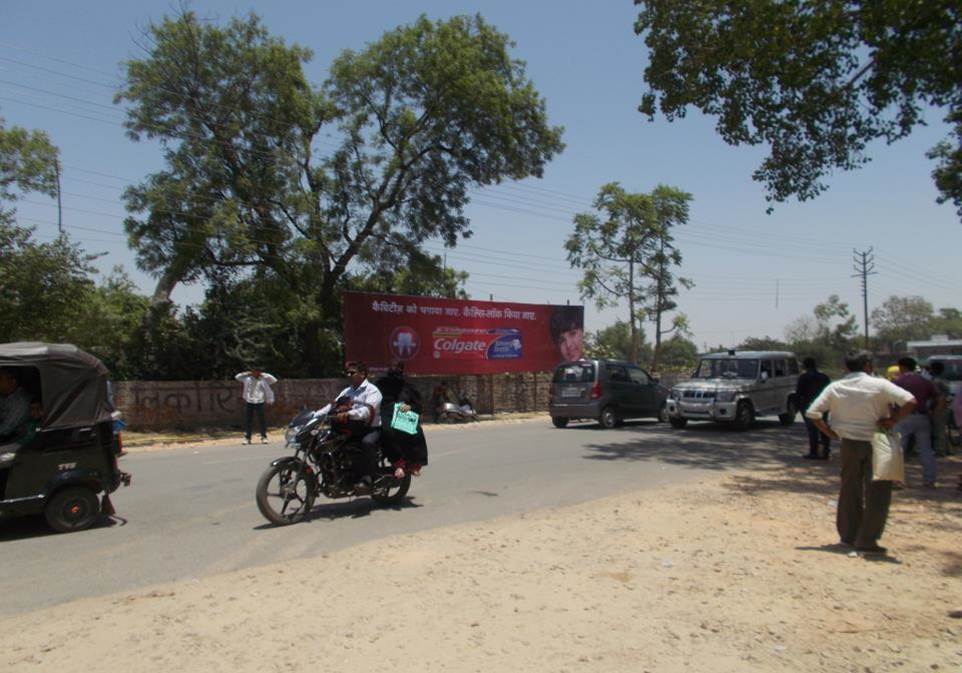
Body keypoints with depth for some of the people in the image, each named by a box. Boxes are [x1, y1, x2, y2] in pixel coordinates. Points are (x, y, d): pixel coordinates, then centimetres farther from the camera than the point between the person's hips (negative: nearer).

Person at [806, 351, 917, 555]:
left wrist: (831, 433, 3)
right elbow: (910, 401, -19)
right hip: (875, 444, -4)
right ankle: (866, 540, 4)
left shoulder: (835, 388, -1)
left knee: (849, 490, 16)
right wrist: (893, 420, -9)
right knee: (877, 493, 5)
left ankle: (848, 535, 25)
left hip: (849, 444, 4)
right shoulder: (879, 385, -10)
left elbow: (812, 412, -4)